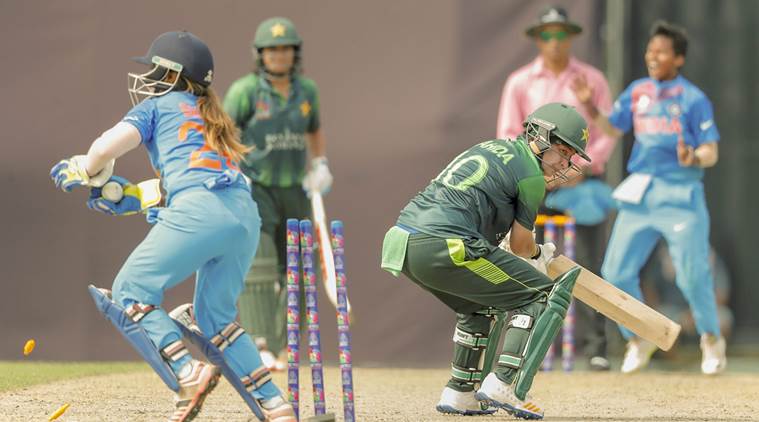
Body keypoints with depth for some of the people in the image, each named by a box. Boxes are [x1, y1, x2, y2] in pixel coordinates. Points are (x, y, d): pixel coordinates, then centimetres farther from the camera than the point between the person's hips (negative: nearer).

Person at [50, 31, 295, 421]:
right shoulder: (210, 117, 35)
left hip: (200, 212, -7)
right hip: (246, 216, 7)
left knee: (129, 293, 3)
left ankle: (187, 375, -16)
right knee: (215, 315, 20)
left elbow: (108, 145, 1)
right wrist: (133, 198, 38)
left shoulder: (157, 106, 15)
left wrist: (87, 173, 21)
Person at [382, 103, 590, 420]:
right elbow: (520, 246, 10)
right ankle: (504, 385, -11)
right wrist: (540, 256, 33)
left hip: (403, 241, 9)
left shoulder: (493, 147, 28)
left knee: (477, 306, 32)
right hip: (445, 246, -9)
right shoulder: (531, 175, 3)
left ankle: (459, 394, 27)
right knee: (541, 295, 1)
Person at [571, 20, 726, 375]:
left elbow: (711, 152, -7)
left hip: (681, 195, -5)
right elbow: (612, 129, 14)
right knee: (617, 272, 1)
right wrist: (590, 108, -3)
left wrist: (693, 159, -29)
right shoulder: (637, 92, 10)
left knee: (692, 275, -9)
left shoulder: (693, 99, -5)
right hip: (639, 194, 5)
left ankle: (711, 340, 15)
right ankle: (638, 340, 21)